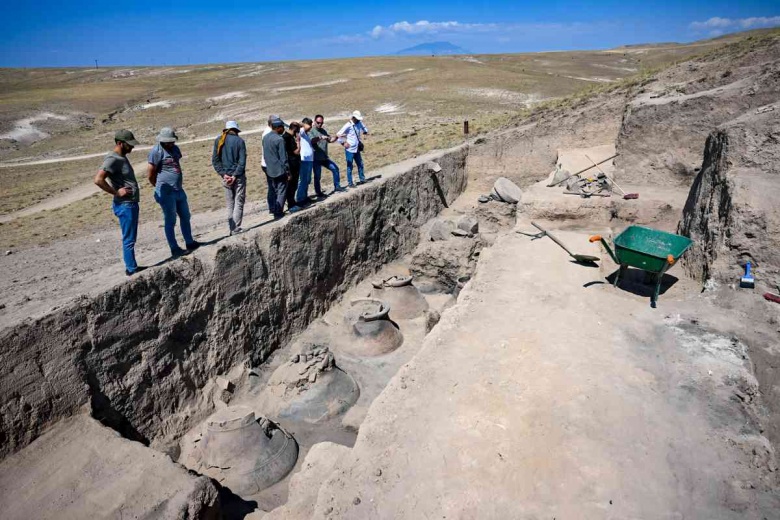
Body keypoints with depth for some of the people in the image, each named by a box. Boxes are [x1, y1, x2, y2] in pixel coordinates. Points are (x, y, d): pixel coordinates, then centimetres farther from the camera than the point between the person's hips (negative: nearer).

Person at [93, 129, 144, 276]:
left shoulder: (122, 157, 13)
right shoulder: (112, 160, -16)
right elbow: (98, 180, -26)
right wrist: (116, 192, -20)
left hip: (132, 203, 10)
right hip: (125, 205, -10)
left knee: (131, 238, 16)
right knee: (129, 239, -2)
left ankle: (132, 267, 25)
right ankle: (131, 268, 6)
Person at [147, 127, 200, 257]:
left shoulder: (175, 148, 11)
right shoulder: (156, 151, -14)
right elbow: (150, 174, -13)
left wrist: (178, 184, 16)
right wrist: (161, 187, 0)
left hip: (179, 190, 8)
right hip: (166, 193, -8)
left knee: (185, 217, 15)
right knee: (170, 221, 1)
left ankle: (189, 243, 28)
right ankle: (174, 249, 10)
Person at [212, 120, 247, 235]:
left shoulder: (218, 141, 6)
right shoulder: (239, 141, -5)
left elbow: (215, 160, 2)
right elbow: (242, 161, -11)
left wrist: (223, 174, -3)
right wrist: (235, 175, -11)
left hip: (226, 177, 4)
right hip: (238, 176, -4)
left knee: (230, 204, 12)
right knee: (239, 203, 0)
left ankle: (232, 229, 15)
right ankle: (236, 229, -4)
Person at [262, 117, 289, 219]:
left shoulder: (265, 137, 6)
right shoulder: (279, 139, -18)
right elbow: (283, 158, -17)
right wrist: (288, 172, -11)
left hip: (269, 170, 8)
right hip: (279, 171, -8)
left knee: (272, 190, 17)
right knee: (281, 192, 1)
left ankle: (272, 209, 27)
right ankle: (278, 213, 1)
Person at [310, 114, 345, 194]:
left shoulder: (323, 131, 12)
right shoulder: (311, 131, -9)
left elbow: (330, 140, 19)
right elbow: (312, 140, -28)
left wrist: (336, 137, 0)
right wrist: (320, 137, -42)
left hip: (325, 158, 7)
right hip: (316, 159, -7)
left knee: (335, 169, 6)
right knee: (317, 176, 0)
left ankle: (337, 186, 15)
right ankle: (318, 192, 13)